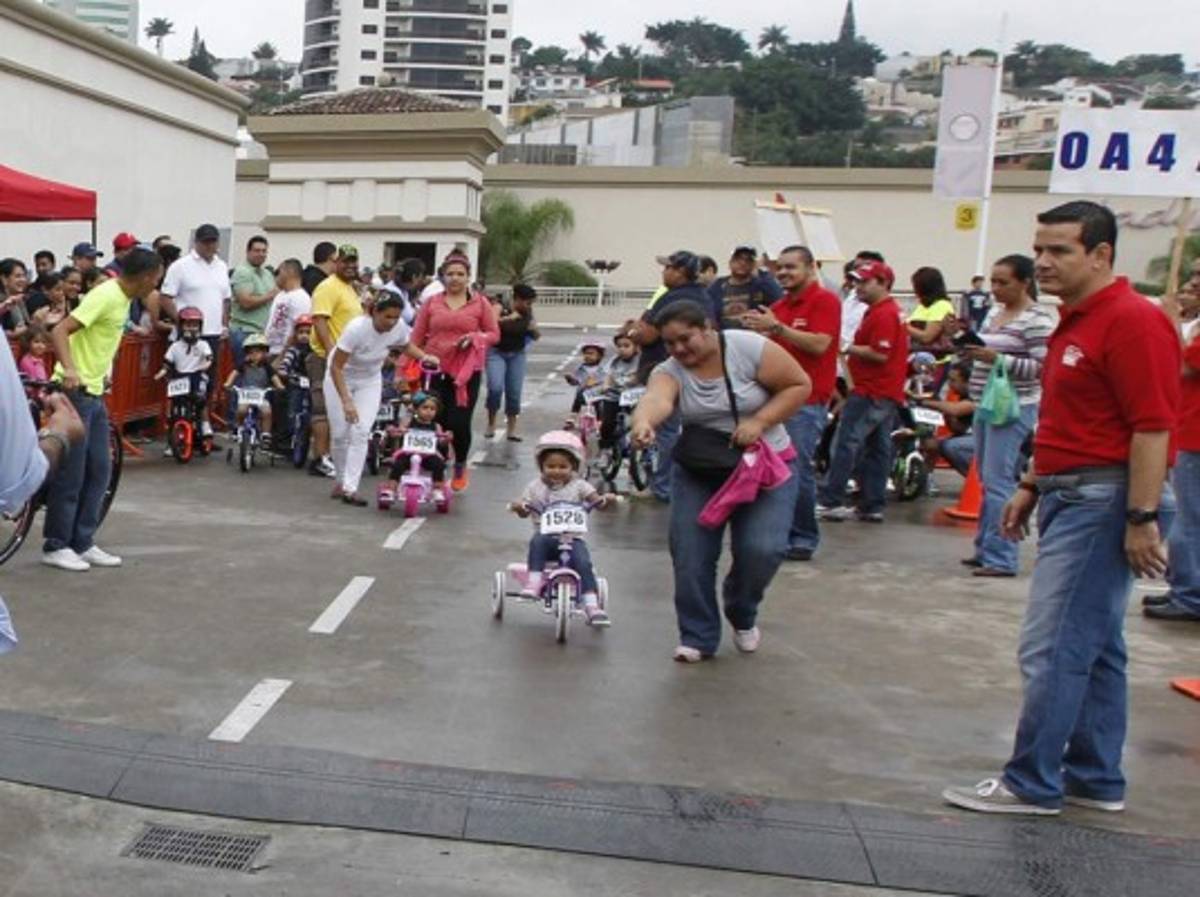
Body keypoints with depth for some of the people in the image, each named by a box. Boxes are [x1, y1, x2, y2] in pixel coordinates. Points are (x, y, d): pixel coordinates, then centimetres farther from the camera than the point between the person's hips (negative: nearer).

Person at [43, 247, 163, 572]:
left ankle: (82, 543, 19)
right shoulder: (105, 296, -18)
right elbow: (59, 331, -26)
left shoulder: (123, 297, 10)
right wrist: (69, 369, -39)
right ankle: (55, 546, 9)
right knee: (70, 473, -2)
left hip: (94, 392, 9)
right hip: (75, 391, -9)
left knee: (98, 470, 11)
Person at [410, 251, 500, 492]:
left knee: (459, 422, -5)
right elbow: (416, 338, 9)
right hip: (435, 371, 1)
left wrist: (474, 338, -12)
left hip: (467, 372, -1)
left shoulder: (480, 303, 5)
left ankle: (460, 468, 21)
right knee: (435, 422, 0)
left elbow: (494, 334, 8)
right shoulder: (432, 303, 8)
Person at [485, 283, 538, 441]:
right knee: (496, 387, -18)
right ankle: (491, 423, 3)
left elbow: (536, 337, 11)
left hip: (517, 355, 5)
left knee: (514, 392, 1)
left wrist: (535, 330, -11)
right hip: (496, 352, -4)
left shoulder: (527, 314, 3)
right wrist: (507, 319, -31)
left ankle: (511, 429, 10)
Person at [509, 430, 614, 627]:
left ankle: (592, 606, -23)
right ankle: (533, 583, -32)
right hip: (546, 537, 0)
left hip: (572, 538, 0)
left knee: (583, 563, -25)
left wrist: (606, 500, -28)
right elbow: (525, 510, 6)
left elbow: (596, 500, -5)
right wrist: (518, 507, -18)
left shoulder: (578, 486, 5)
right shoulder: (536, 487, 8)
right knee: (537, 541, -34)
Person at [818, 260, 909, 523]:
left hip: (871, 392, -10)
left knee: (847, 443, -8)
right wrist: (854, 350, 6)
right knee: (879, 449, 9)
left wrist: (849, 348, -12)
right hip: (888, 392, 10)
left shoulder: (883, 314, -14)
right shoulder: (891, 311, 18)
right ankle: (873, 506, 12)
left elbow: (880, 354, -21)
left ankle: (830, 501, -6)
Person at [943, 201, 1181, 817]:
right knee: (1094, 647, 15)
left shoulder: (1132, 322, -15)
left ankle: (1031, 785, 5)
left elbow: (1154, 428, -20)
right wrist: (1032, 486, 21)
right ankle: (1096, 780, 25)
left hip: (1103, 501, -10)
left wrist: (1142, 519, -22)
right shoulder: (1075, 322, 16)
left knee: (1054, 648, -6)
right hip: (1070, 497, 10)